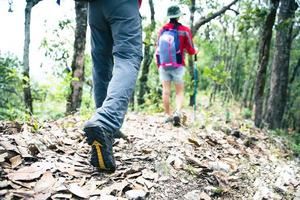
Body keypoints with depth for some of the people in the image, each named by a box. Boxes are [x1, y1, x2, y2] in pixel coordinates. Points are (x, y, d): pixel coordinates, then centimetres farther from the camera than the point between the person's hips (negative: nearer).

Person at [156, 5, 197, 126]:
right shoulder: (184, 30, -3)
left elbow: (158, 51, 11)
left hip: (163, 66, 3)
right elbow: (191, 51, 1)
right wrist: (195, 51, 24)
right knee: (180, 91, 5)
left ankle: (168, 115, 11)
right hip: (178, 66, -2)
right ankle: (178, 112, -14)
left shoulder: (162, 30, 7)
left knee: (166, 91, 7)